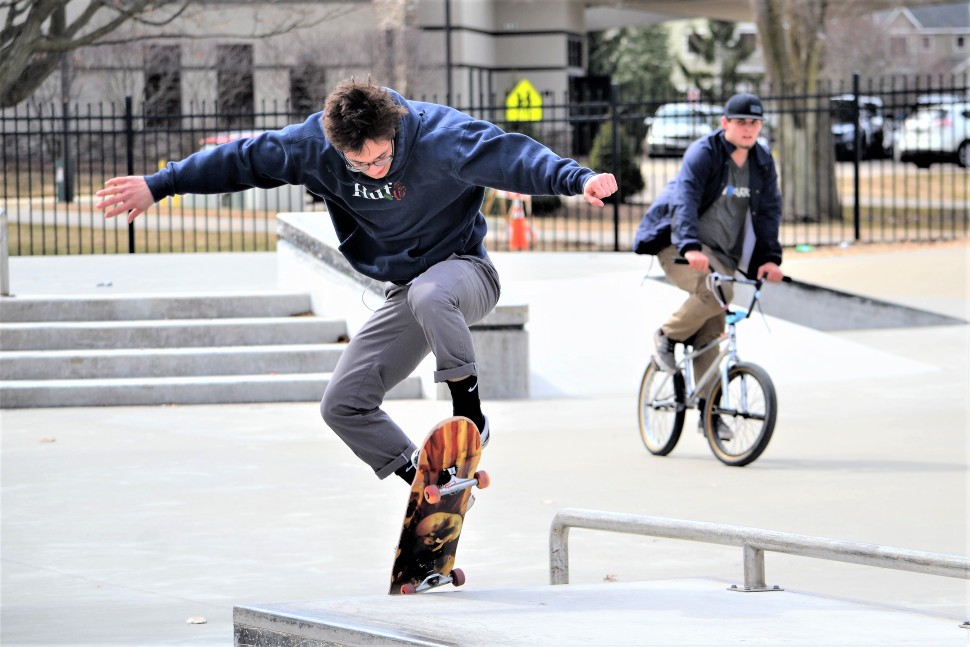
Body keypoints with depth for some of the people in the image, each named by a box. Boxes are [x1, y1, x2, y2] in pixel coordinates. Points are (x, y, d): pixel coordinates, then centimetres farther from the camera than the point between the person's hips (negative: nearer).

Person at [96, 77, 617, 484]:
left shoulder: (438, 135, -27)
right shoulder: (315, 144, -13)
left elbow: (511, 156, -41)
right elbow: (243, 160, -5)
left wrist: (579, 179, -57)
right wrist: (157, 186, -4)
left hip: (464, 271, -6)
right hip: (404, 293, 6)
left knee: (429, 293, -42)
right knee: (343, 405, -3)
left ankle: (470, 415, -27)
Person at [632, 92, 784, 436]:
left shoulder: (762, 162, 3)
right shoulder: (703, 153, -17)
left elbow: (768, 210, 2)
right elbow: (685, 199, -29)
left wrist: (770, 257, -13)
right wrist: (691, 247, -44)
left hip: (722, 253, 6)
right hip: (680, 246, -6)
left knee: (711, 333, 4)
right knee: (716, 291, -33)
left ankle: (710, 408, 11)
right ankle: (668, 337, -10)